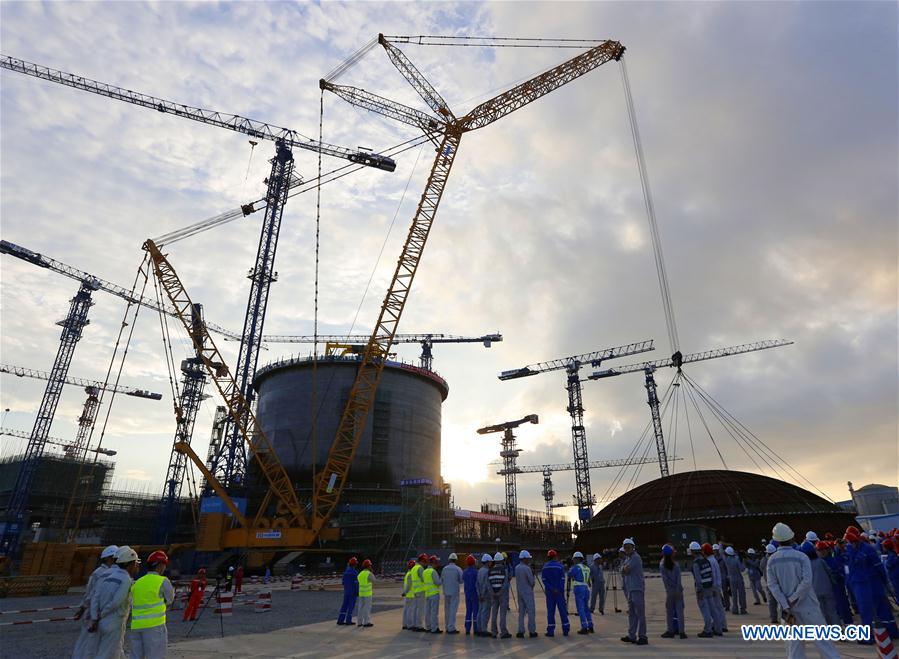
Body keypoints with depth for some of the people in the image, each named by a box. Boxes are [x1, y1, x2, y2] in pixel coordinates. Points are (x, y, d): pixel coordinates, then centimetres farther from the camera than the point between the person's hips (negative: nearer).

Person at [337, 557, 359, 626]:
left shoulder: (345, 571, 6)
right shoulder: (355, 572, -16)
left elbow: (343, 582, 12)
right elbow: (356, 583, -18)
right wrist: (358, 592, -13)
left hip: (346, 591, 7)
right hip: (353, 591, -6)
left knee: (344, 606, 10)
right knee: (351, 606, 2)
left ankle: (340, 620, 8)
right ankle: (348, 621, 4)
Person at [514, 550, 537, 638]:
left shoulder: (517, 568, 4)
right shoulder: (527, 569, -19)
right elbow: (532, 582, -15)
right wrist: (533, 580, 9)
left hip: (520, 592, 7)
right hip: (528, 592, -7)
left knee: (521, 612, 11)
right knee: (531, 612, 3)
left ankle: (520, 631, 11)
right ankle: (532, 631, 7)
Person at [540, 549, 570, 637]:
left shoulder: (545, 567, 1)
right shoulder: (560, 566, -4)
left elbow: (544, 580, -5)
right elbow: (562, 579, -8)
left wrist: (551, 589, -9)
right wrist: (561, 590, -6)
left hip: (549, 591, 1)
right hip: (559, 591, -1)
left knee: (550, 610, 5)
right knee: (562, 610, 8)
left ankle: (550, 630, 4)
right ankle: (565, 630, 11)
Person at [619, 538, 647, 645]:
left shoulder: (636, 557, -11)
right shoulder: (627, 558, 18)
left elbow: (626, 570, -17)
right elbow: (623, 571, 12)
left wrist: (624, 567, 2)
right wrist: (625, 568, -6)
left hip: (636, 589, -9)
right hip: (629, 589, 9)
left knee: (640, 613, -5)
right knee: (631, 613, 12)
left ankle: (642, 637, -2)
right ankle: (632, 636, 17)